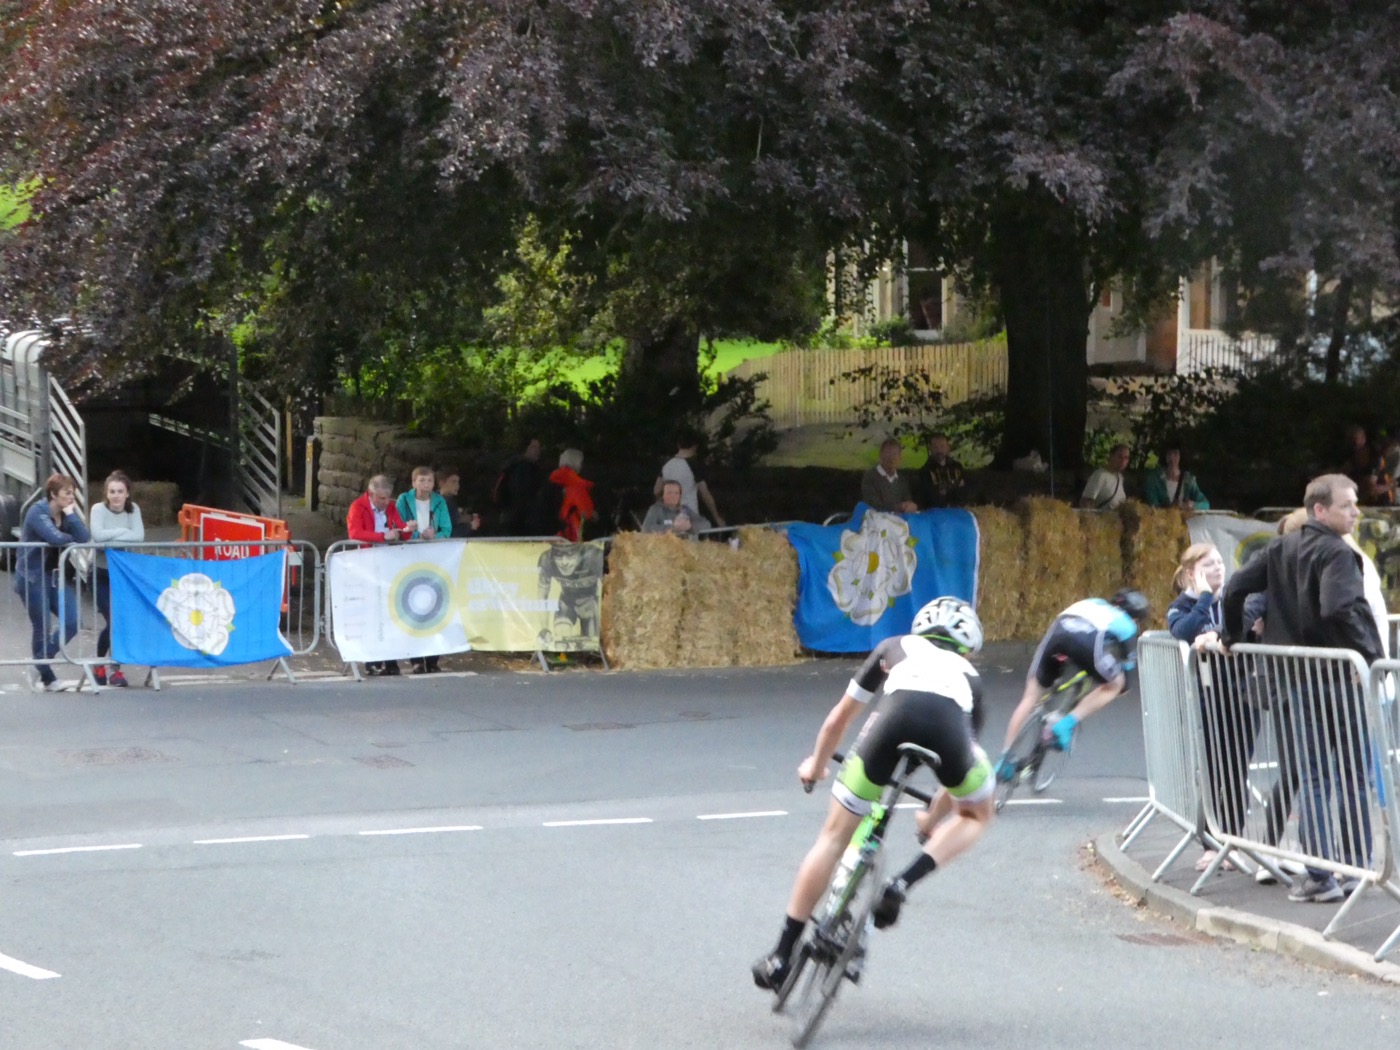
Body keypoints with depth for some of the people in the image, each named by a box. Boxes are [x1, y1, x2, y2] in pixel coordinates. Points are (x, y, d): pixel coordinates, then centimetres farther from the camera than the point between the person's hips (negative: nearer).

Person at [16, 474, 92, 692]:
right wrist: (73, 539, -8)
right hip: (33, 575, -7)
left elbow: (85, 539, -7)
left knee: (72, 621, -1)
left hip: (55, 575, 7)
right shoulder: (38, 512, -13)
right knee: (42, 627, -3)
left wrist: (71, 515, -14)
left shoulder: (67, 513, 7)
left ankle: (42, 662, 16)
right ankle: (46, 678, 9)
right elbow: (55, 538, -28)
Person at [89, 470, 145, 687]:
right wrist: (122, 532, -18)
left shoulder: (133, 509, -2)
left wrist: (111, 537, -22)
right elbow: (97, 535, -28)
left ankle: (116, 668, 8)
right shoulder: (99, 509, -11)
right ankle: (99, 664, 11)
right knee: (112, 621, -9)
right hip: (102, 574, -3)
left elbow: (139, 536, -16)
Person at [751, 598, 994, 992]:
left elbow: (839, 719, 48)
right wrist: (933, 817, 65)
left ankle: (782, 956, 13)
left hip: (896, 716, 0)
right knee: (976, 815, 31)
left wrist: (816, 764, 66)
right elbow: (961, 761, 48)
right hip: (950, 728, 0)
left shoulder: (895, 648, 39)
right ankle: (902, 885, 9)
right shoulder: (969, 676, 40)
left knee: (834, 835, 13)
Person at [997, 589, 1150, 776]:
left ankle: (1006, 757, 7)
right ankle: (1067, 723, 2)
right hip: (1087, 637, -4)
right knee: (1115, 684, 20)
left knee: (1031, 696, 12)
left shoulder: (1095, 604, 41)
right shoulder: (1127, 625, 29)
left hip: (1058, 629, 4)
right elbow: (1126, 663, 33)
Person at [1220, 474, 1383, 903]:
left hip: (1298, 677, 6)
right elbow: (1340, 608, -29)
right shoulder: (1336, 554, -14)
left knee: (1313, 778, 9)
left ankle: (1318, 877, 4)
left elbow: (1235, 587, 10)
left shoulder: (1281, 549, 9)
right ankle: (1356, 867, 9)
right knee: (1353, 776, 6)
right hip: (1342, 676, -6)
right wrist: (1371, 654, -22)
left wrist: (1231, 638, 22)